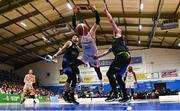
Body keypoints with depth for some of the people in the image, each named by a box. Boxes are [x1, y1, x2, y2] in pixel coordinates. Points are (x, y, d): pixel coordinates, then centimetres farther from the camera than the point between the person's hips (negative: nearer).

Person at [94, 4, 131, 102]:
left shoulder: (119, 35, 12)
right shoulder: (115, 42, 34)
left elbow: (111, 21, 8)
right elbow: (108, 51, 35)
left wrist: (106, 11, 16)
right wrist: (98, 56, 35)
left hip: (122, 56, -9)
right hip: (126, 57, 9)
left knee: (109, 73, -13)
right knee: (118, 76, 11)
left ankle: (114, 92, -23)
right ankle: (125, 96, 10)